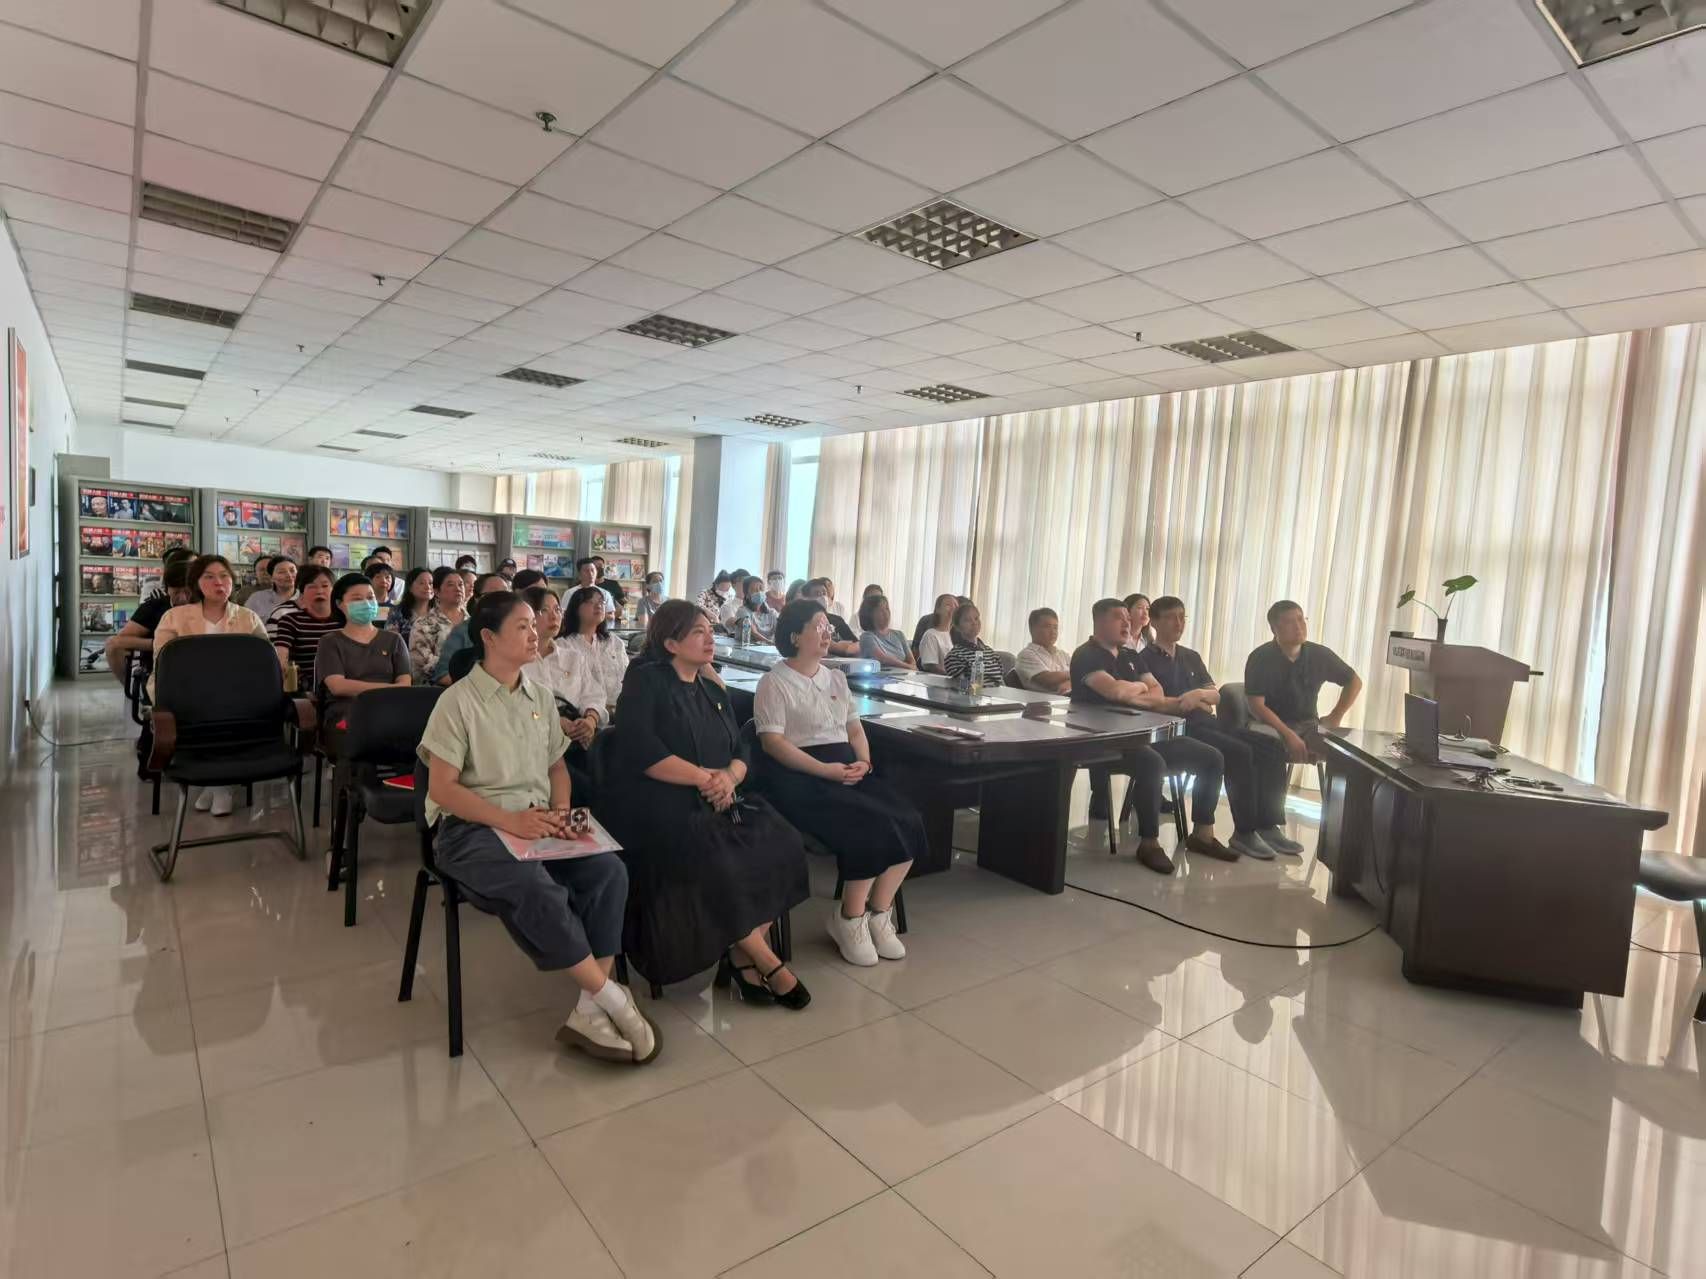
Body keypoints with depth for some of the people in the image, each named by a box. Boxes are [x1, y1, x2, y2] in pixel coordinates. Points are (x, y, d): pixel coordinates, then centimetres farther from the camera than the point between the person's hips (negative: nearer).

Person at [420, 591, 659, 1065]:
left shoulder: (540, 697, 12)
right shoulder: (459, 700, -7)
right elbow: (441, 787, -11)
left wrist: (560, 813, -5)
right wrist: (509, 819, -22)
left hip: (537, 822, 6)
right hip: (472, 827, -5)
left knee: (608, 870, -22)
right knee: (538, 889, -35)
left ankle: (589, 1011, -18)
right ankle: (612, 997, -18)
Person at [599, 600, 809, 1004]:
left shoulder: (713, 689, 17)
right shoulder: (646, 679, -2)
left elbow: (742, 750, 10)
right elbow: (641, 751, -17)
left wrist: (729, 776, -13)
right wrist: (704, 777, -19)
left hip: (714, 803, 7)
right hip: (658, 805, -6)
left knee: (782, 844, -17)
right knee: (715, 862, -32)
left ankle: (742, 958, -9)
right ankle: (767, 963, -12)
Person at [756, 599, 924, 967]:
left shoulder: (836, 678, 20)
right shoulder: (774, 682, -3)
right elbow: (772, 743, -12)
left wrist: (863, 762, -3)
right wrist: (826, 770, -21)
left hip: (847, 768, 7)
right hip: (801, 775, -7)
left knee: (909, 822, -16)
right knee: (873, 826, -28)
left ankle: (878, 914, -2)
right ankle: (850, 919, -7)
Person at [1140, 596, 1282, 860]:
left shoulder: (1192, 656, 23)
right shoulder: (1145, 659, 1)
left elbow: (1216, 695, 12)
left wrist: (1198, 694, -11)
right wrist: (1186, 702, -10)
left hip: (1206, 722, 7)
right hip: (1179, 728, -7)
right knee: (1240, 753, -28)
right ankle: (1244, 832, -18)